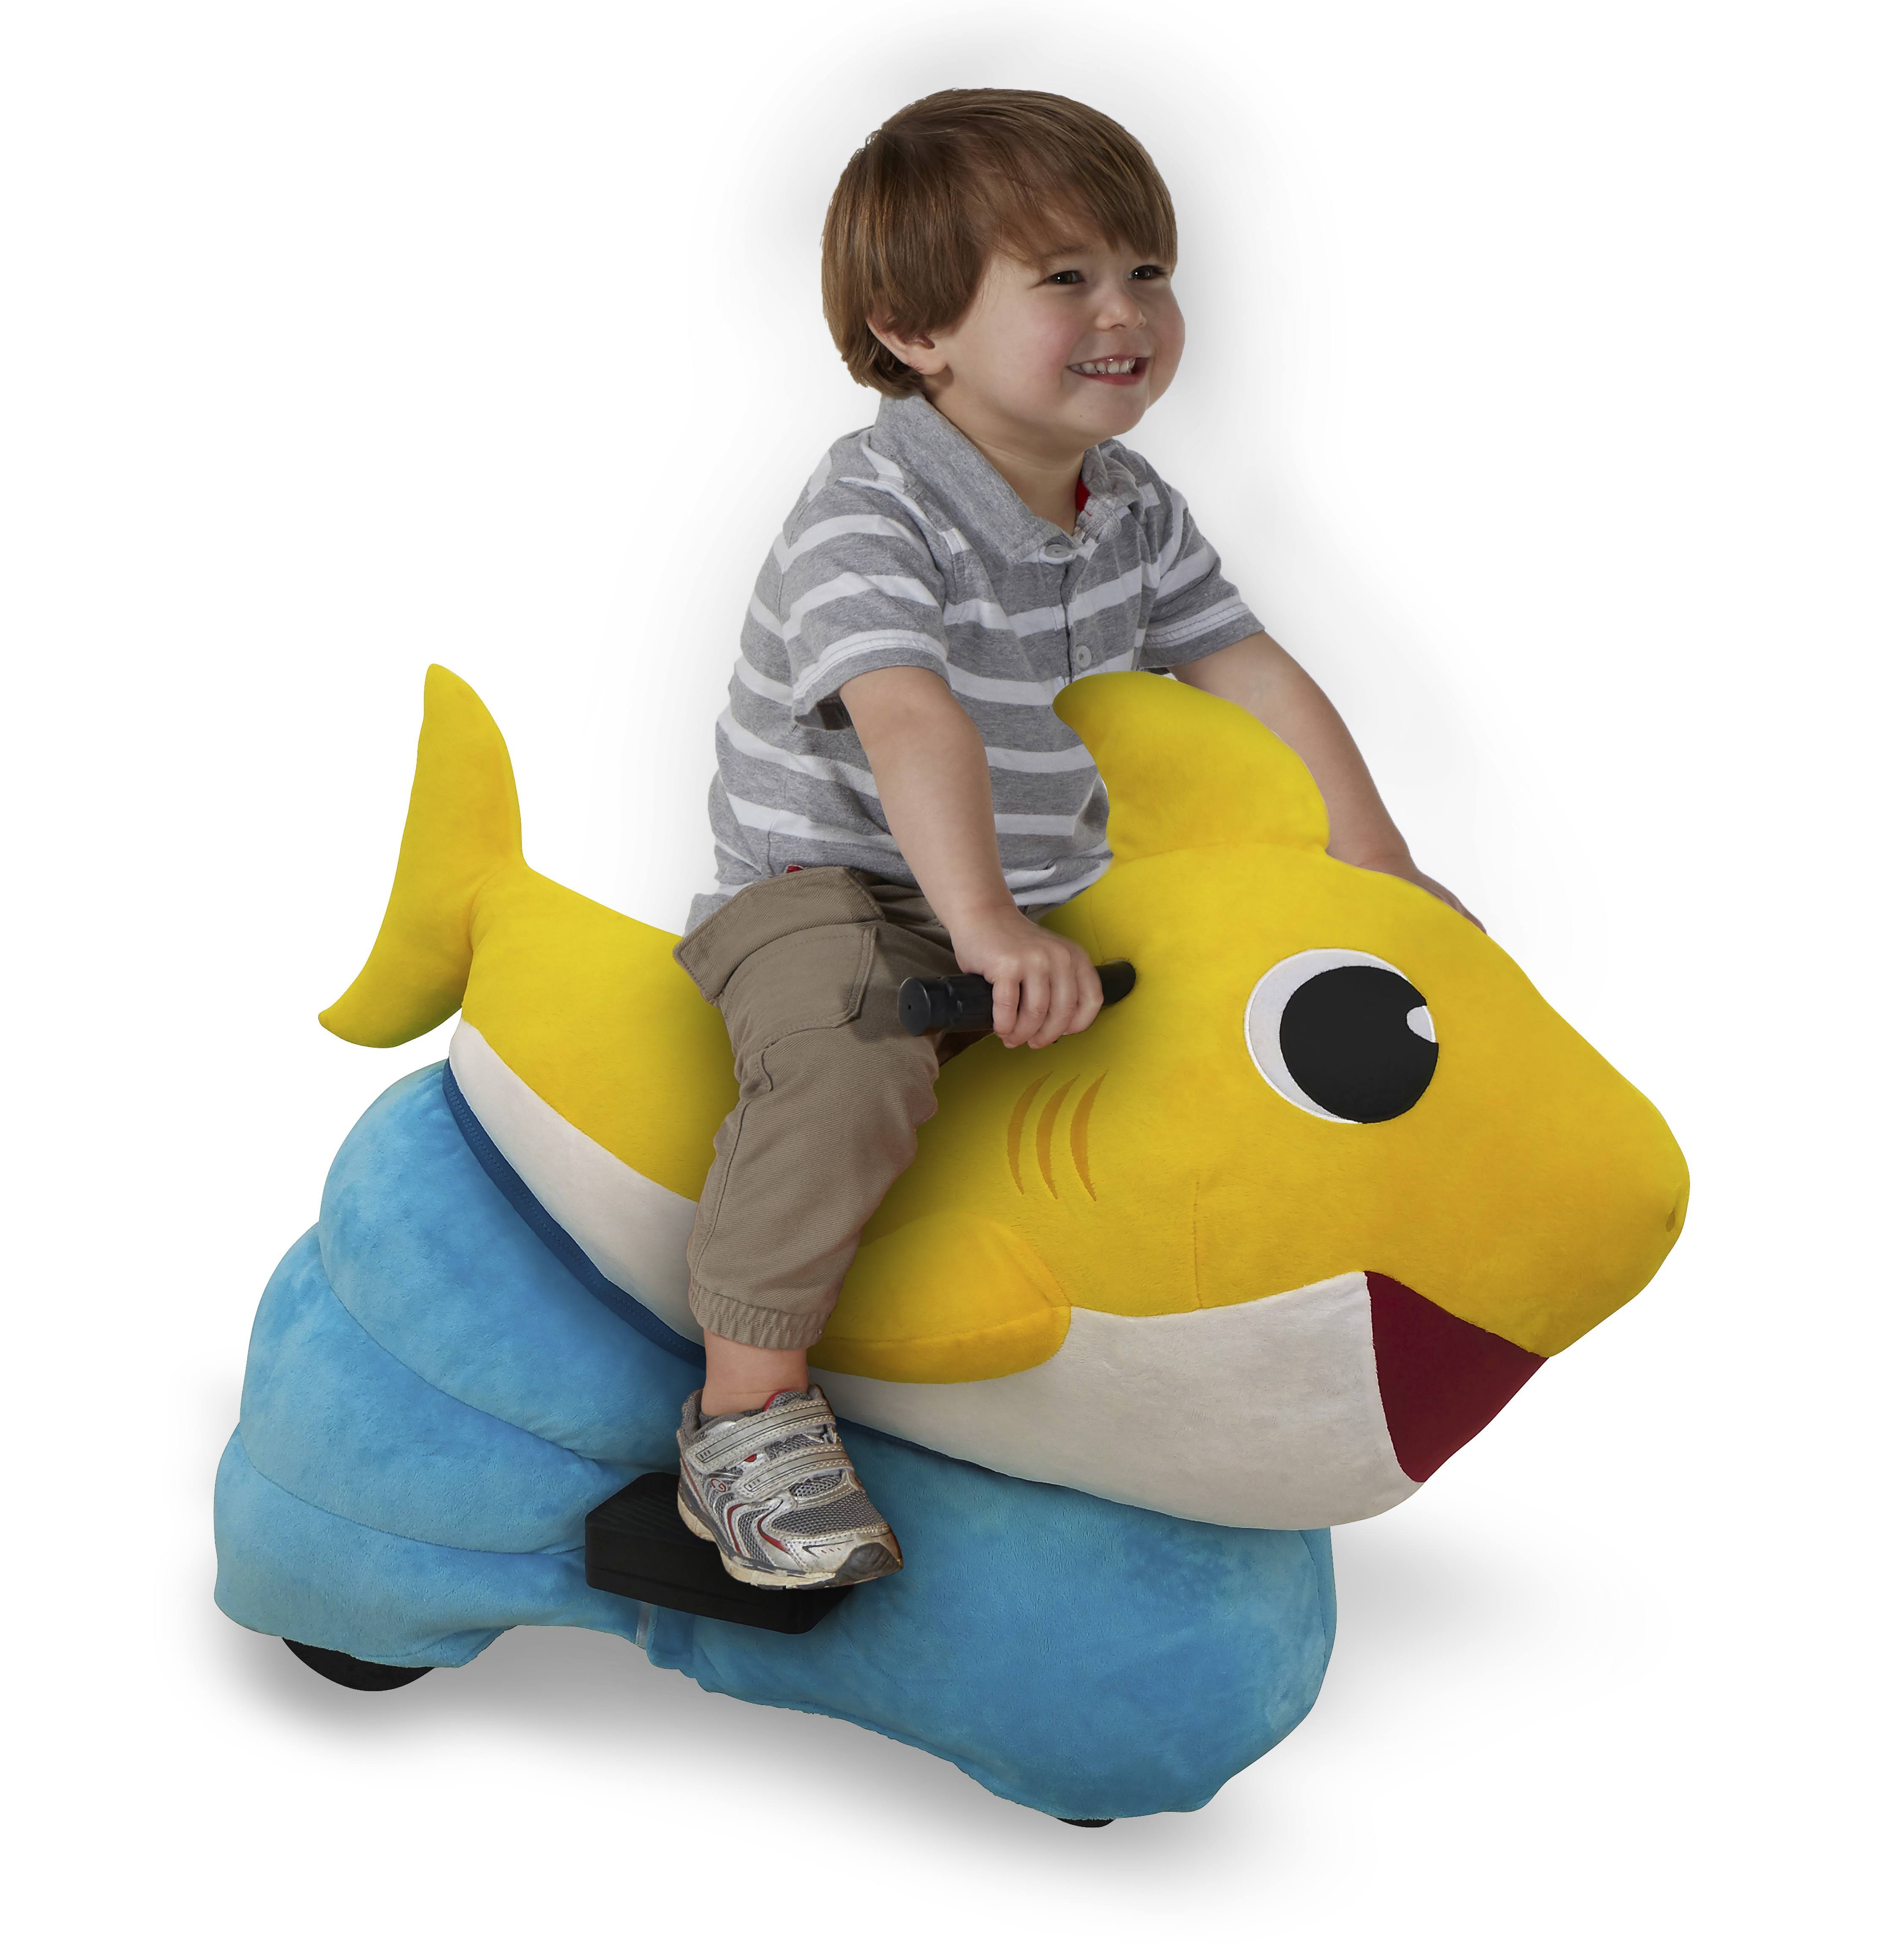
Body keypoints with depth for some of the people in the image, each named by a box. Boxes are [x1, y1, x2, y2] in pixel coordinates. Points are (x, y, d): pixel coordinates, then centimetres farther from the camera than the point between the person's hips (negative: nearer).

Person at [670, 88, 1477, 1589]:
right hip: (823, 891, -8)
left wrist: (1374, 865, -1)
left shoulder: (1135, 512, 6)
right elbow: (913, 723, -34)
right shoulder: (869, 518, -20)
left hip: (1036, 907, 8)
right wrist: (983, 923, -47)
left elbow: (1248, 673, 7)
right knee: (851, 1064, -37)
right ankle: (749, 1404, -22)